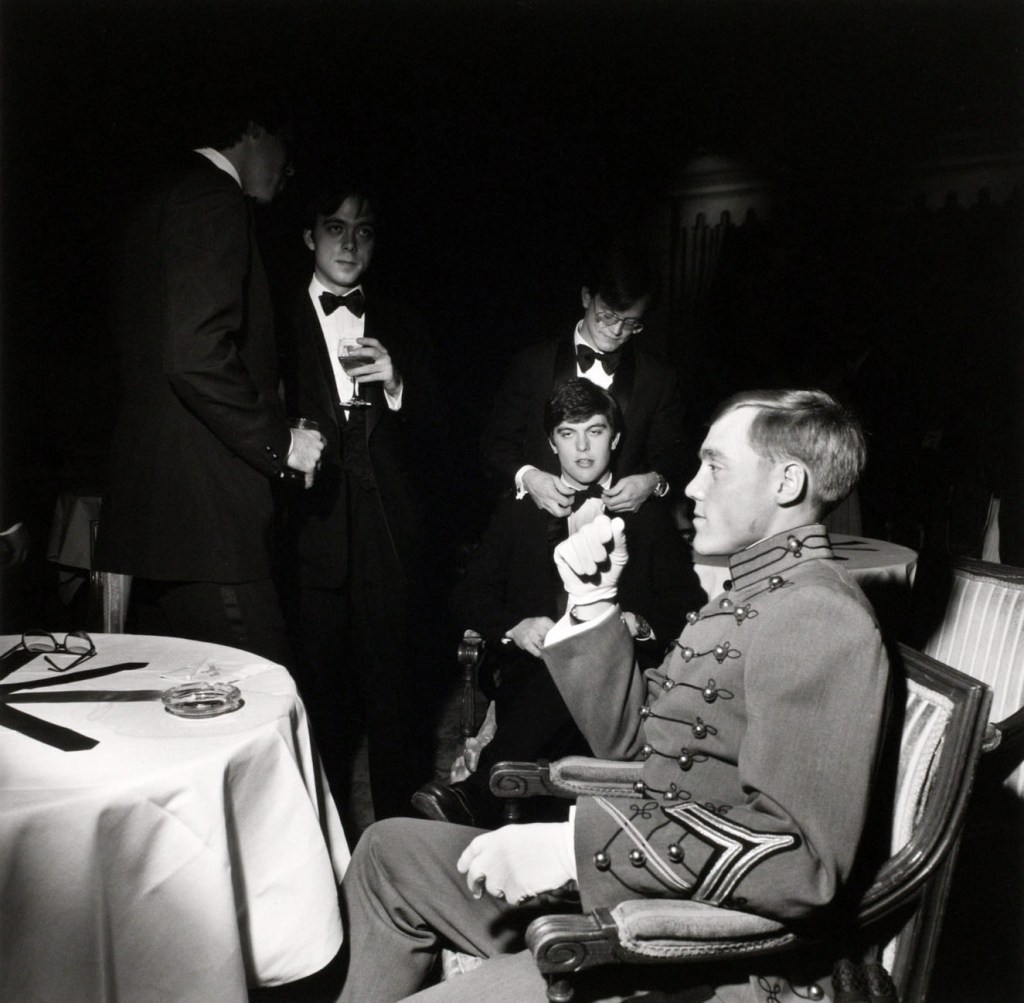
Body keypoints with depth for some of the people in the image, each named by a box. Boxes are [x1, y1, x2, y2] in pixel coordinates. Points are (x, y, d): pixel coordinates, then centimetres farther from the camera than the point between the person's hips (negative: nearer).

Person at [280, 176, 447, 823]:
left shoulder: (403, 330, 16)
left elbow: (435, 436, 9)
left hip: (391, 542, 2)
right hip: (313, 533, -1)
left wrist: (397, 385, -8)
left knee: (397, 690, 1)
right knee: (319, 691, -1)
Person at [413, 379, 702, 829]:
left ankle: (476, 794, -42)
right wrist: (514, 627, -7)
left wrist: (641, 626, -9)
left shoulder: (648, 512, 19)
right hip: (533, 670, 1)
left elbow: (686, 601, 13)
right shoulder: (519, 509, 20)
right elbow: (469, 594, 14)